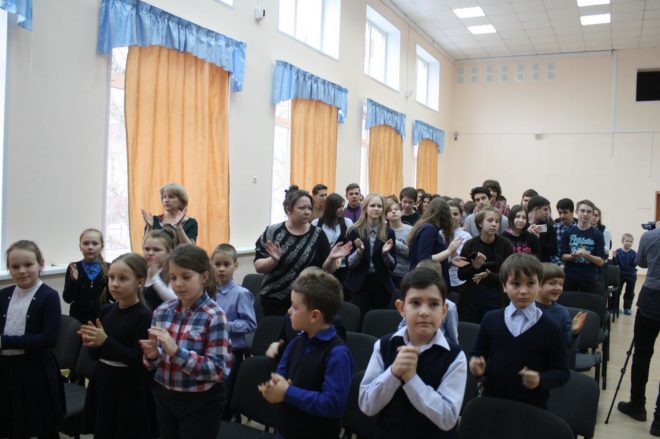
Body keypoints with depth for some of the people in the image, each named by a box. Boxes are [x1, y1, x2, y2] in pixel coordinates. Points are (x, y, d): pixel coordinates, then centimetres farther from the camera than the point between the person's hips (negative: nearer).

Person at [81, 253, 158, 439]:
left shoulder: (144, 316, -15)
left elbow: (139, 359, -20)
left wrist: (105, 341, -24)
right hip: (103, 383, 6)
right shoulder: (106, 310, 3)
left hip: (130, 390, -6)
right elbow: (96, 354, 10)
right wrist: (92, 343, -12)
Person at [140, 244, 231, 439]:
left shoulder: (214, 316, -16)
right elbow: (154, 363, 10)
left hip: (200, 403, -5)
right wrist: (152, 355, -13)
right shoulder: (162, 311, 0)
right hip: (165, 398, 5)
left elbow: (219, 369, -21)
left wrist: (176, 352, -27)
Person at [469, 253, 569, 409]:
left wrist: (541, 380, -23)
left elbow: (562, 372, -5)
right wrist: (476, 364, -14)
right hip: (492, 401, 2)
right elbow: (478, 354, 7)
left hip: (533, 407, -2)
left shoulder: (550, 329, -8)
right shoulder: (490, 320, -2)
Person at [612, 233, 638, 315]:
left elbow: (634, 265, -8)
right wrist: (614, 257, -26)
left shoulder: (633, 253, -7)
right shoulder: (618, 251, -9)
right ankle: (615, 307, 18)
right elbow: (615, 263, -10)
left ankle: (627, 308, 22)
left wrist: (636, 261, -27)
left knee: (629, 292, 10)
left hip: (631, 275, 1)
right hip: (621, 274, -1)